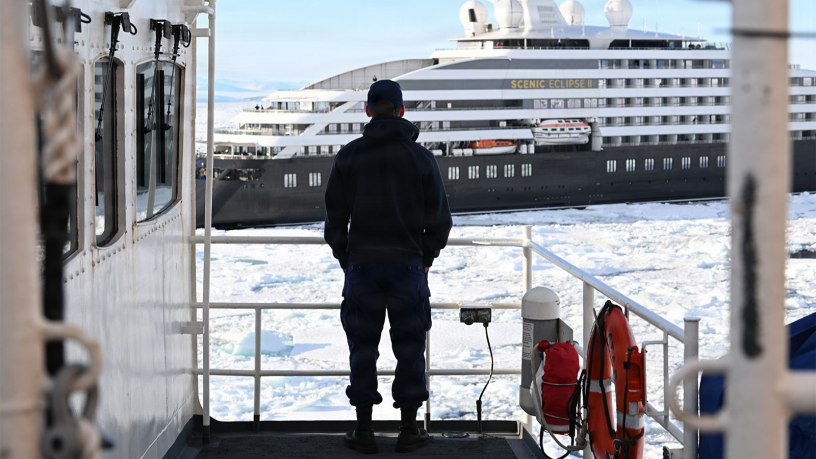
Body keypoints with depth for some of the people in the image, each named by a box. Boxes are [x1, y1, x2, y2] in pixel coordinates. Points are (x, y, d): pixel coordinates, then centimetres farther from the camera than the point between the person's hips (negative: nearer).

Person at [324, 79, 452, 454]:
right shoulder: (420, 157, -3)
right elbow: (439, 218, -1)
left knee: (363, 349, 7)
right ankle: (408, 430, 10)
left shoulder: (348, 156, -1)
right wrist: (426, 259, 15)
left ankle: (363, 430, 9)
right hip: (408, 266, 0)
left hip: (362, 266, 1)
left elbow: (335, 217, 1)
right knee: (409, 348, 7)